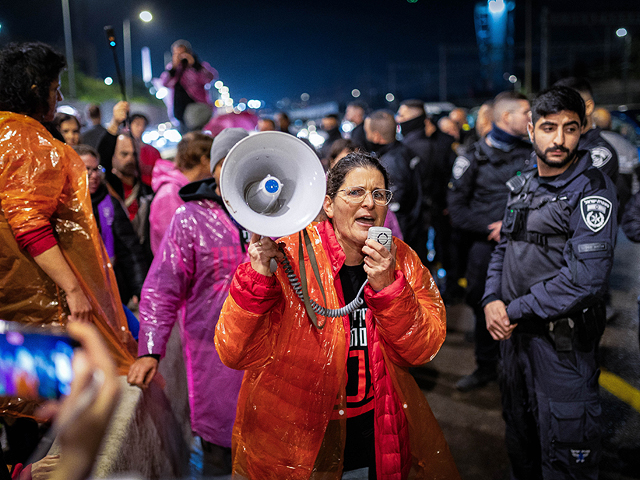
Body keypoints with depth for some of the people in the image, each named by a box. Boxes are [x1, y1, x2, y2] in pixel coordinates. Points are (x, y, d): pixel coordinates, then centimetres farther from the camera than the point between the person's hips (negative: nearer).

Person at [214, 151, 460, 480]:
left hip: (381, 425, 4)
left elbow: (423, 350, -10)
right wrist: (259, 274, -33)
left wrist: (387, 286, -24)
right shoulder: (289, 255, -16)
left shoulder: (401, 259, -3)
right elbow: (235, 353, -20)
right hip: (295, 435, -4)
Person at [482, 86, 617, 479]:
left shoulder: (592, 189, -14)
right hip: (514, 332, 7)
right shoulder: (524, 186, 9)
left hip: (563, 341, -7)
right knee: (519, 434, 23)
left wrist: (515, 311, -17)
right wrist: (493, 299, -4)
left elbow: (586, 277, -23)